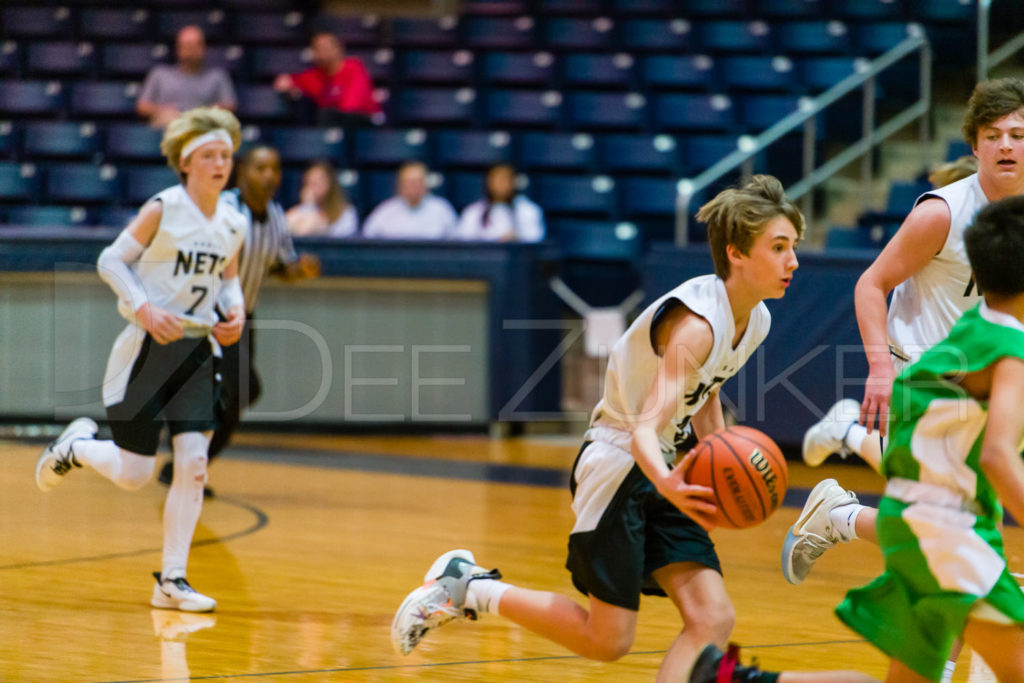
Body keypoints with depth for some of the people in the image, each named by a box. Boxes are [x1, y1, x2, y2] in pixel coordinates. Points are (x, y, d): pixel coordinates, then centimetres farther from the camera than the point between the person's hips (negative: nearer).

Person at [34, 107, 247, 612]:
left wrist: (235, 310, 0)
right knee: (133, 475, -3)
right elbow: (111, 261, -6)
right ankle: (76, 447, 31)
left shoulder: (233, 225, 5)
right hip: (149, 348, -5)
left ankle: (172, 581, 1)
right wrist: (144, 309, -19)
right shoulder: (163, 210, -11)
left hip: (198, 351, 5)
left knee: (193, 465, -7)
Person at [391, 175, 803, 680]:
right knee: (606, 640, -5)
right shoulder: (696, 323, -26)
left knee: (713, 620, -7)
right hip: (616, 464, -8)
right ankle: (465, 586, 9)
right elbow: (644, 428, -36)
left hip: (657, 470, 8)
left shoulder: (756, 320, 1)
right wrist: (666, 484, -56)